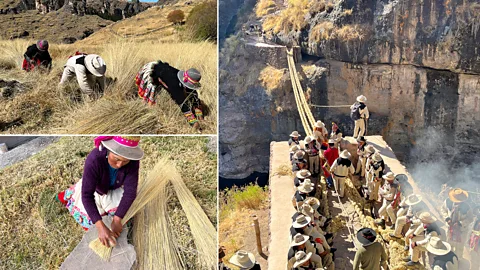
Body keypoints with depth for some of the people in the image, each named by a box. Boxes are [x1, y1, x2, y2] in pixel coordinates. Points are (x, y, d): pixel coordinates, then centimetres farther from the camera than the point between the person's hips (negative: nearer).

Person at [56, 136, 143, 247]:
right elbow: (87, 195, -40)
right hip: (94, 190, -2)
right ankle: (69, 195, 24)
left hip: (113, 190, 3)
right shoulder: (94, 160, -41)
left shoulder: (133, 161, -34)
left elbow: (130, 191, -30)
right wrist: (100, 226, -48)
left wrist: (117, 220, -38)